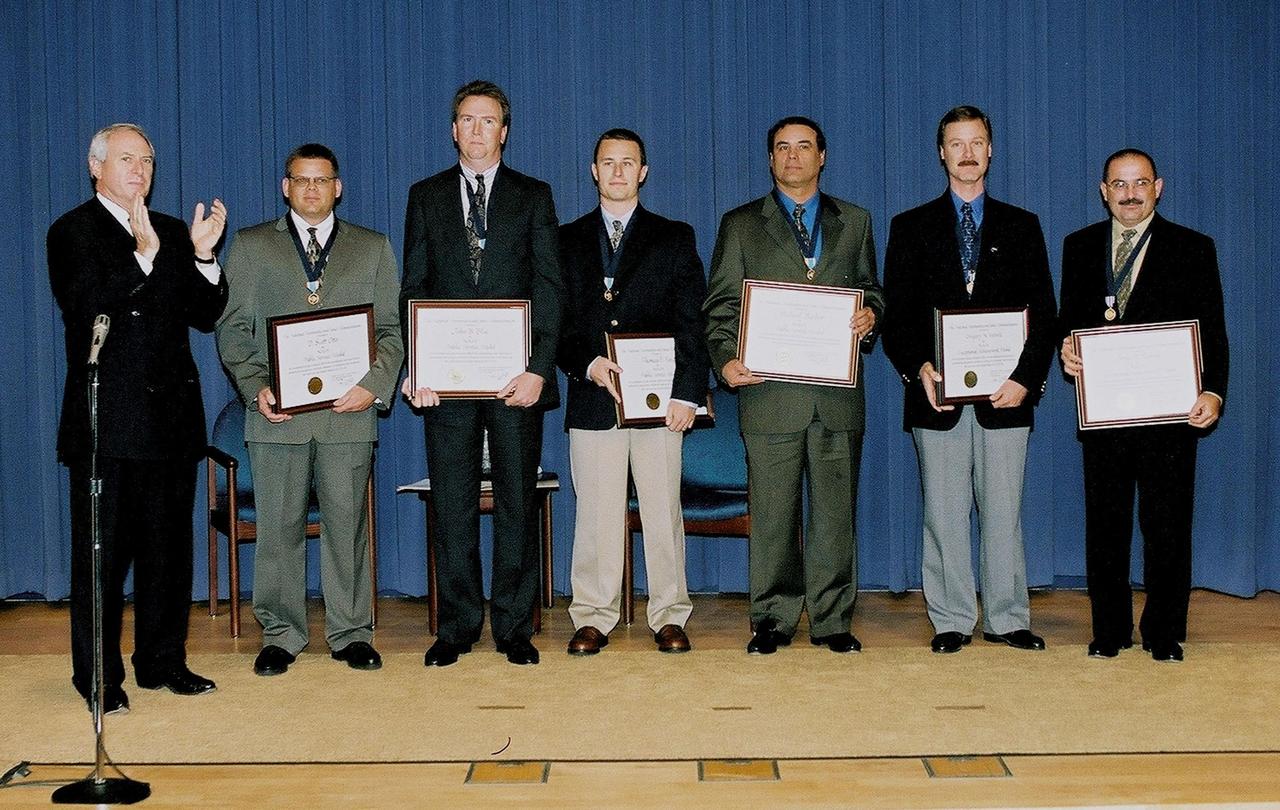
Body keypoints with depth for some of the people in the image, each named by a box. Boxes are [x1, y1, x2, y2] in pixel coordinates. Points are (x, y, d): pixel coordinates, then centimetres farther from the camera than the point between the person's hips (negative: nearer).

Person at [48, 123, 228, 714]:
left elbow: (205, 316, 9)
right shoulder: (73, 232, -3)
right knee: (102, 552, 1)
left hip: (171, 416, 6)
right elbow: (84, 309, -18)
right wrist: (142, 256, -28)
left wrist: (203, 255, -7)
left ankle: (163, 661, 22)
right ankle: (98, 676, 9)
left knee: (169, 547, 11)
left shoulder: (174, 233, 14)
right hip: (108, 420, -5)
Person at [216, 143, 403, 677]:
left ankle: (351, 633, 13)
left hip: (348, 411, 0)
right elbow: (232, 327, 6)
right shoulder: (250, 246, 11)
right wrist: (255, 387, -8)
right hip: (278, 412, 0)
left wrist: (375, 385, -8)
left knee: (347, 525, 3)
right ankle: (280, 634, 14)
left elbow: (392, 329, 8)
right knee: (279, 527, 3)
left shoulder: (373, 248, 13)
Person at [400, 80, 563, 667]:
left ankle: (514, 627, 13)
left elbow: (548, 288, 0)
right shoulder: (426, 196, 11)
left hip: (515, 376, -1)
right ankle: (456, 627, 13)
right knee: (453, 505, 4)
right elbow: (413, 288, 6)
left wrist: (538, 368, -11)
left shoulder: (533, 196, 7)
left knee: (517, 502, 4)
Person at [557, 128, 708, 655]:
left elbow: (692, 324, 3)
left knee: (663, 511, 3)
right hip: (591, 400, 1)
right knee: (596, 513, 2)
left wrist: (687, 393, -7)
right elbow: (556, 322, 7)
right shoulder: (567, 241, 13)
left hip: (659, 398, -1)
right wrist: (588, 365, -10)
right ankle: (594, 617, 10)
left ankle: (669, 616, 11)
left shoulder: (674, 239, 10)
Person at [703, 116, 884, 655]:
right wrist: (725, 359, -11)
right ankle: (772, 620, 10)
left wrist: (869, 315, -5)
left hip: (838, 394, 2)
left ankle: (833, 620, 13)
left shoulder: (854, 222, 16)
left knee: (835, 510, 5)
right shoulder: (741, 225, 10)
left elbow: (870, 290, 19)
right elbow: (720, 303, 5)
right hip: (770, 392, -2)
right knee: (772, 513, 1)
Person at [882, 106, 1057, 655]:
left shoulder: (1022, 227, 12)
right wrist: (918, 369, -12)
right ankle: (952, 621, 11)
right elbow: (896, 314, 5)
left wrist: (1026, 378, -7)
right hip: (938, 394, 0)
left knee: (1003, 512, 3)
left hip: (1005, 395, 1)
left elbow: (1043, 314, 7)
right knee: (944, 513, 2)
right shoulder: (911, 228, 10)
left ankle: (1008, 619, 13)